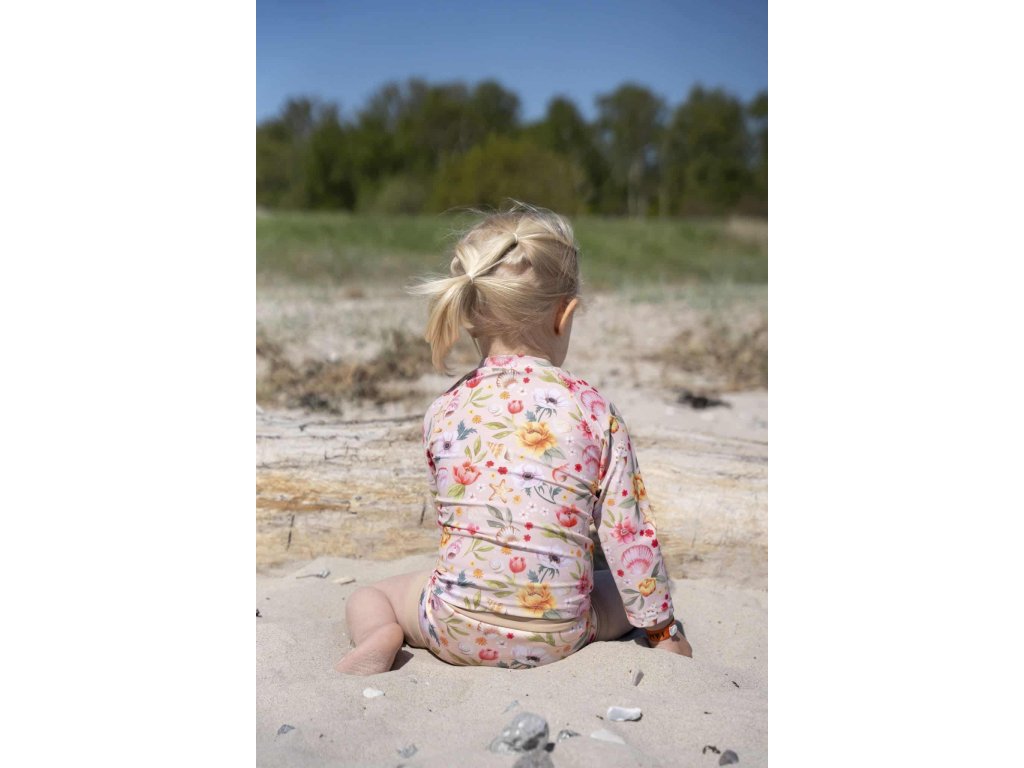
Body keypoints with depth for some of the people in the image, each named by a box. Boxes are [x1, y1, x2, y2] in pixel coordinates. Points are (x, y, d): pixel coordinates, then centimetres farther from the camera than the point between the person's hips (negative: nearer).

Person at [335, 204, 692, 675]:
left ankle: (381, 638, -4)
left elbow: (454, 516, 7)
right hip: (560, 631, 1)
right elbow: (629, 532, -6)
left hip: (457, 627, -1)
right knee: (631, 589, 30)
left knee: (366, 595, 24)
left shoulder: (442, 412, -5)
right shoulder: (593, 410, -10)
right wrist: (662, 627, 8)